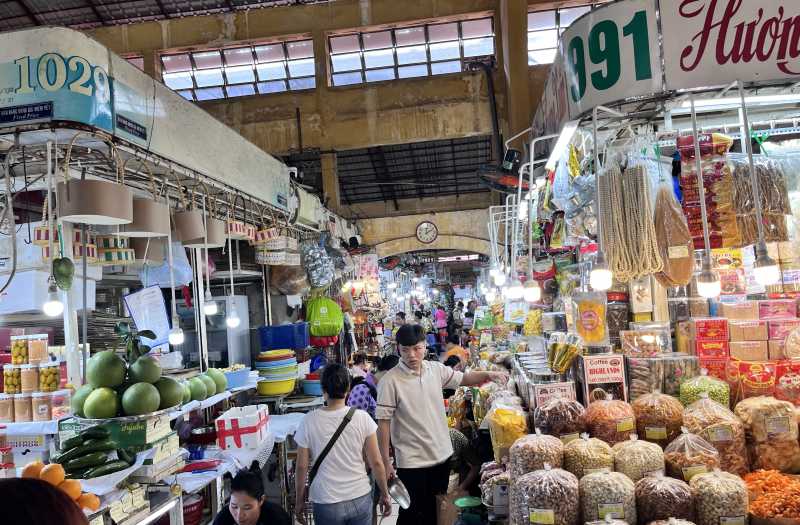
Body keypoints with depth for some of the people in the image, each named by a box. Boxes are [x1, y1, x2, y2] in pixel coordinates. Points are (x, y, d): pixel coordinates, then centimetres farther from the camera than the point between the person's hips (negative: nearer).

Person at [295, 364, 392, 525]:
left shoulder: (309, 421, -12)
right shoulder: (362, 418, -11)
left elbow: (302, 466, -5)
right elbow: (376, 462, -6)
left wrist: (300, 501, 9)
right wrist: (384, 494, 8)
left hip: (327, 504, 0)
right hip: (361, 499, 1)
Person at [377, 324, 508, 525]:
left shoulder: (436, 369, -1)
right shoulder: (390, 381, -17)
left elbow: (463, 378, 14)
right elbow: (383, 423, -14)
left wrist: (489, 375, -3)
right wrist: (385, 462, -13)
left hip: (441, 455, 5)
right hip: (412, 462, -5)